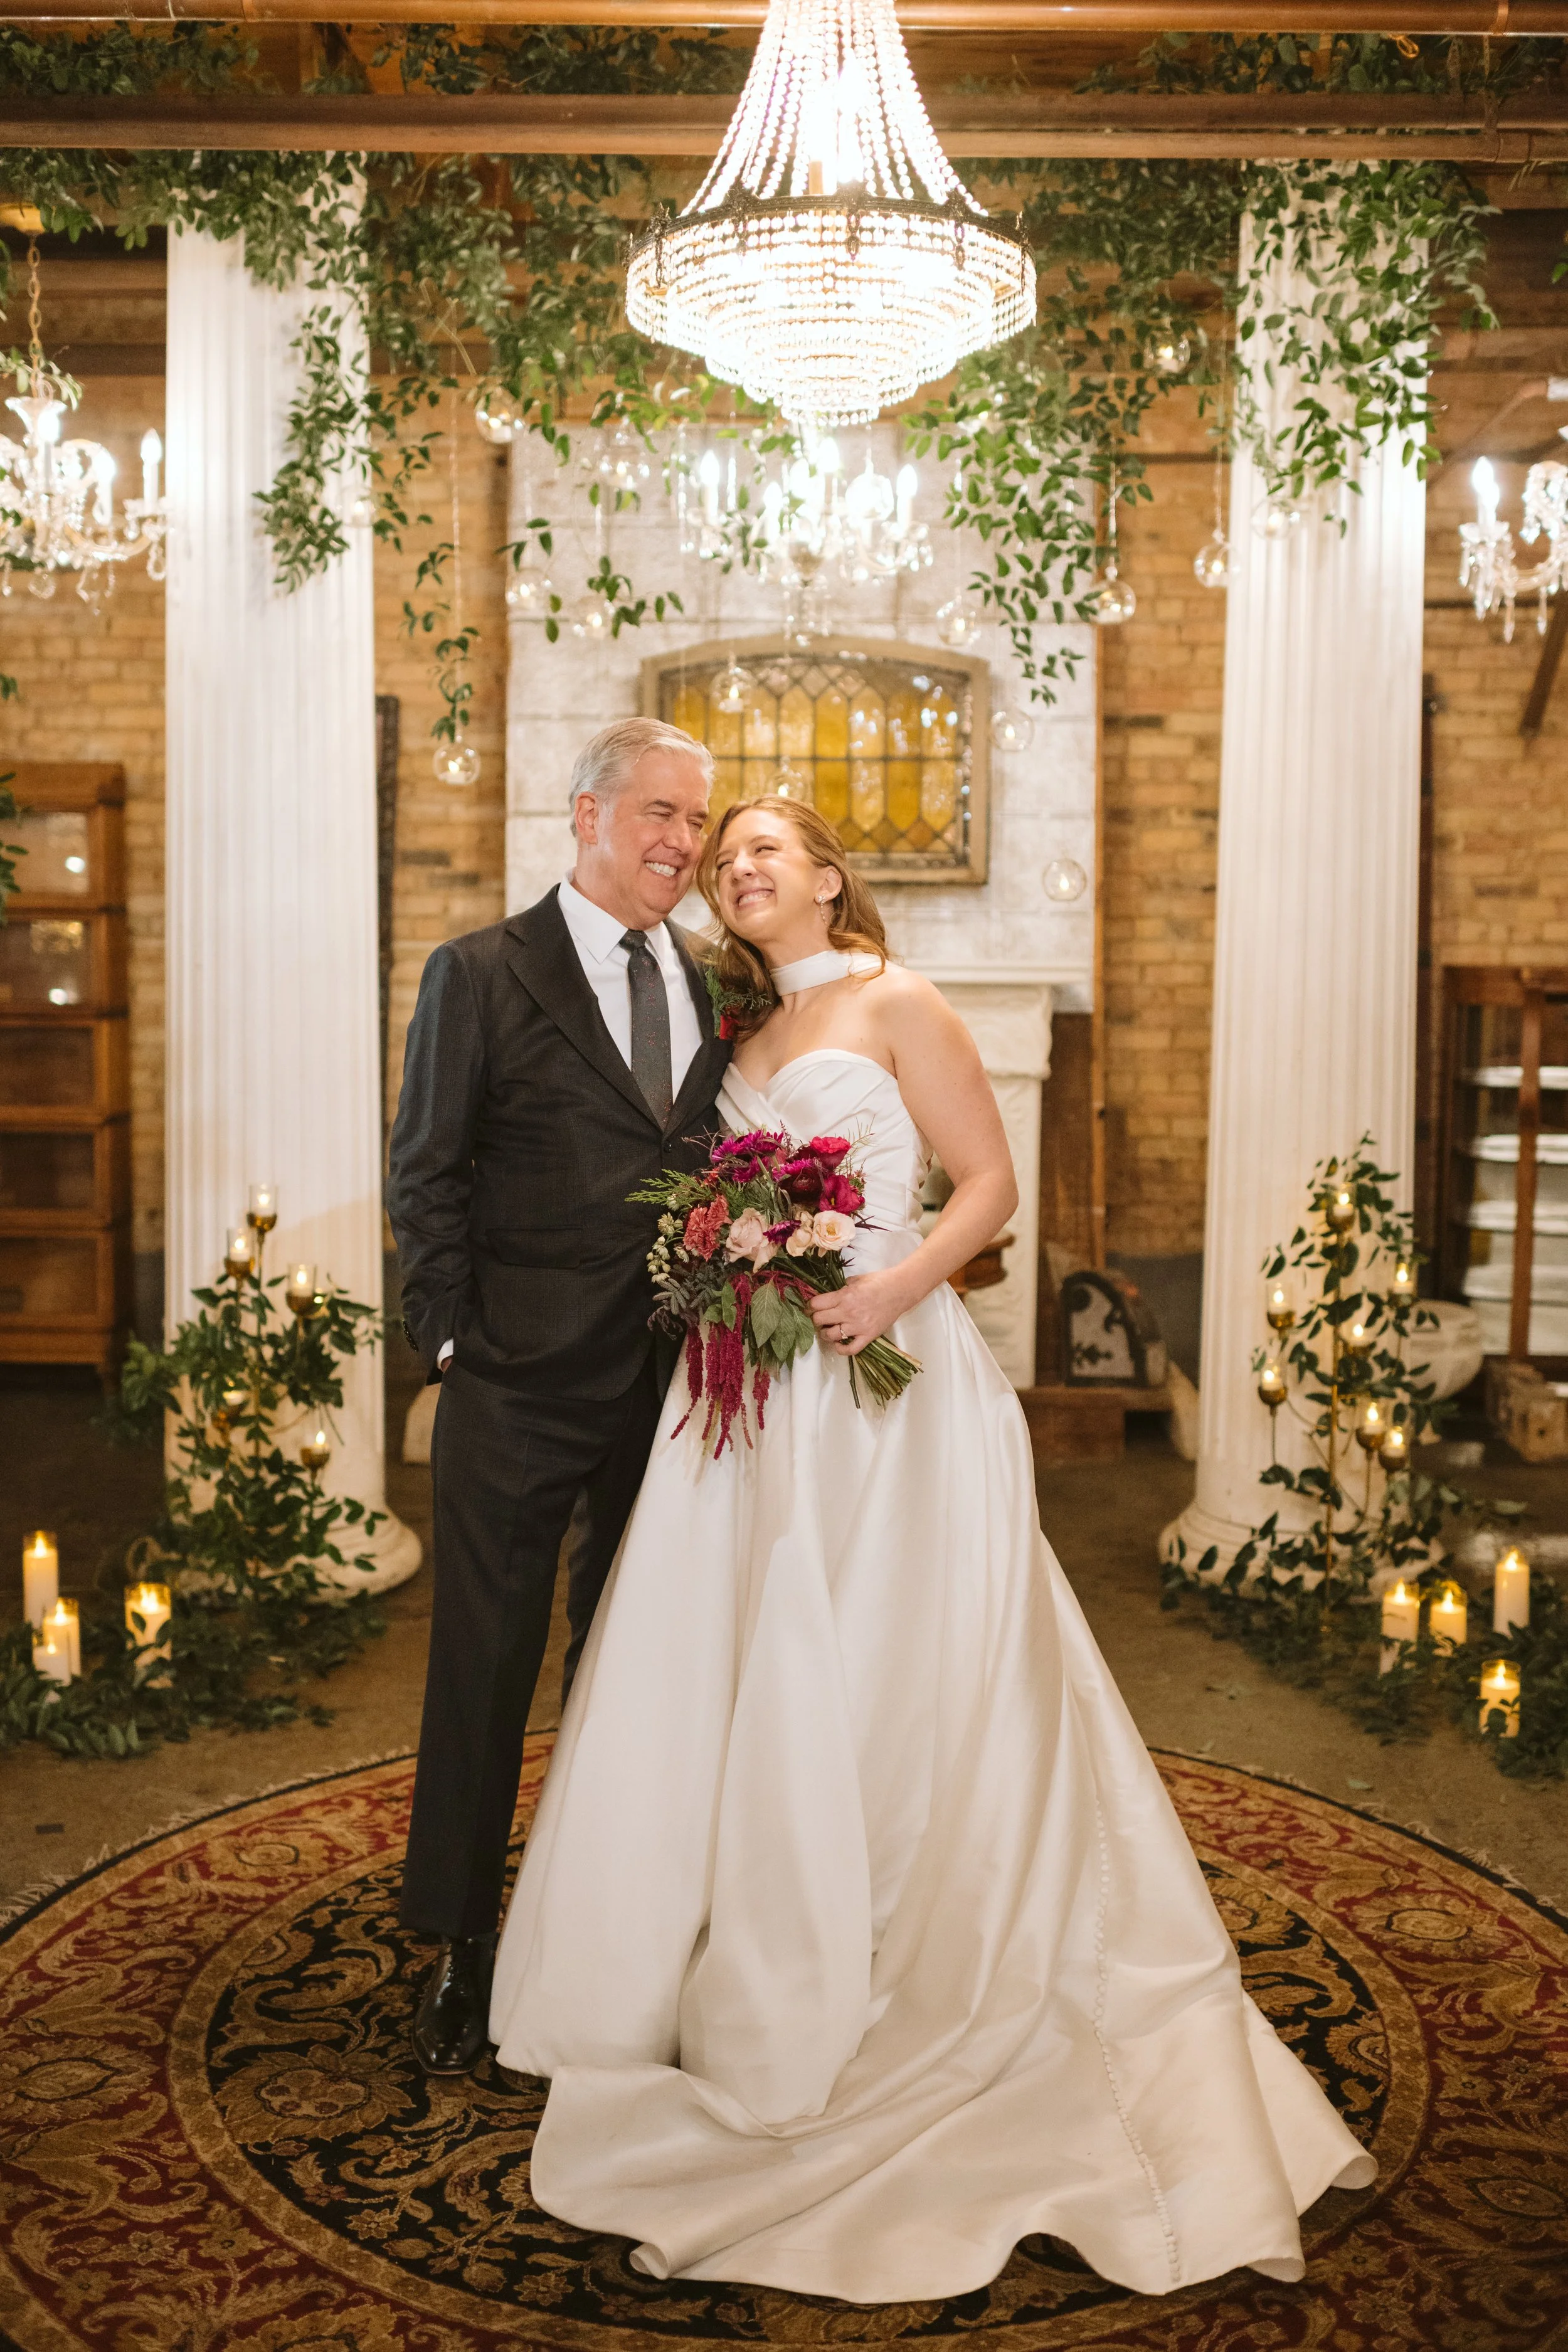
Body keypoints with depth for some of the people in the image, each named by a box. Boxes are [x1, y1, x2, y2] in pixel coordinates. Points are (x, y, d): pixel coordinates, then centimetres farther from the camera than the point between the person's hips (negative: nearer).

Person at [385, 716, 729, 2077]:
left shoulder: (711, 990, 10)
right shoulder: (482, 976, -4)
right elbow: (426, 1179, -4)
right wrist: (454, 1338, -9)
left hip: (669, 1390, 5)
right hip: (521, 1391, -4)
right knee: (486, 1664, 5)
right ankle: (462, 1953, 22)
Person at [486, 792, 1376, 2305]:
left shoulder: (895, 1006, 0)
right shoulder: (749, 1040, 19)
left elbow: (991, 1184, -5)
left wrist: (899, 1282, -20)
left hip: (884, 1382, -6)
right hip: (755, 1393, 7)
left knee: (884, 1683, -3)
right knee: (723, 1679, 5)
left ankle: (897, 1985, 12)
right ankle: (751, 1976, 20)